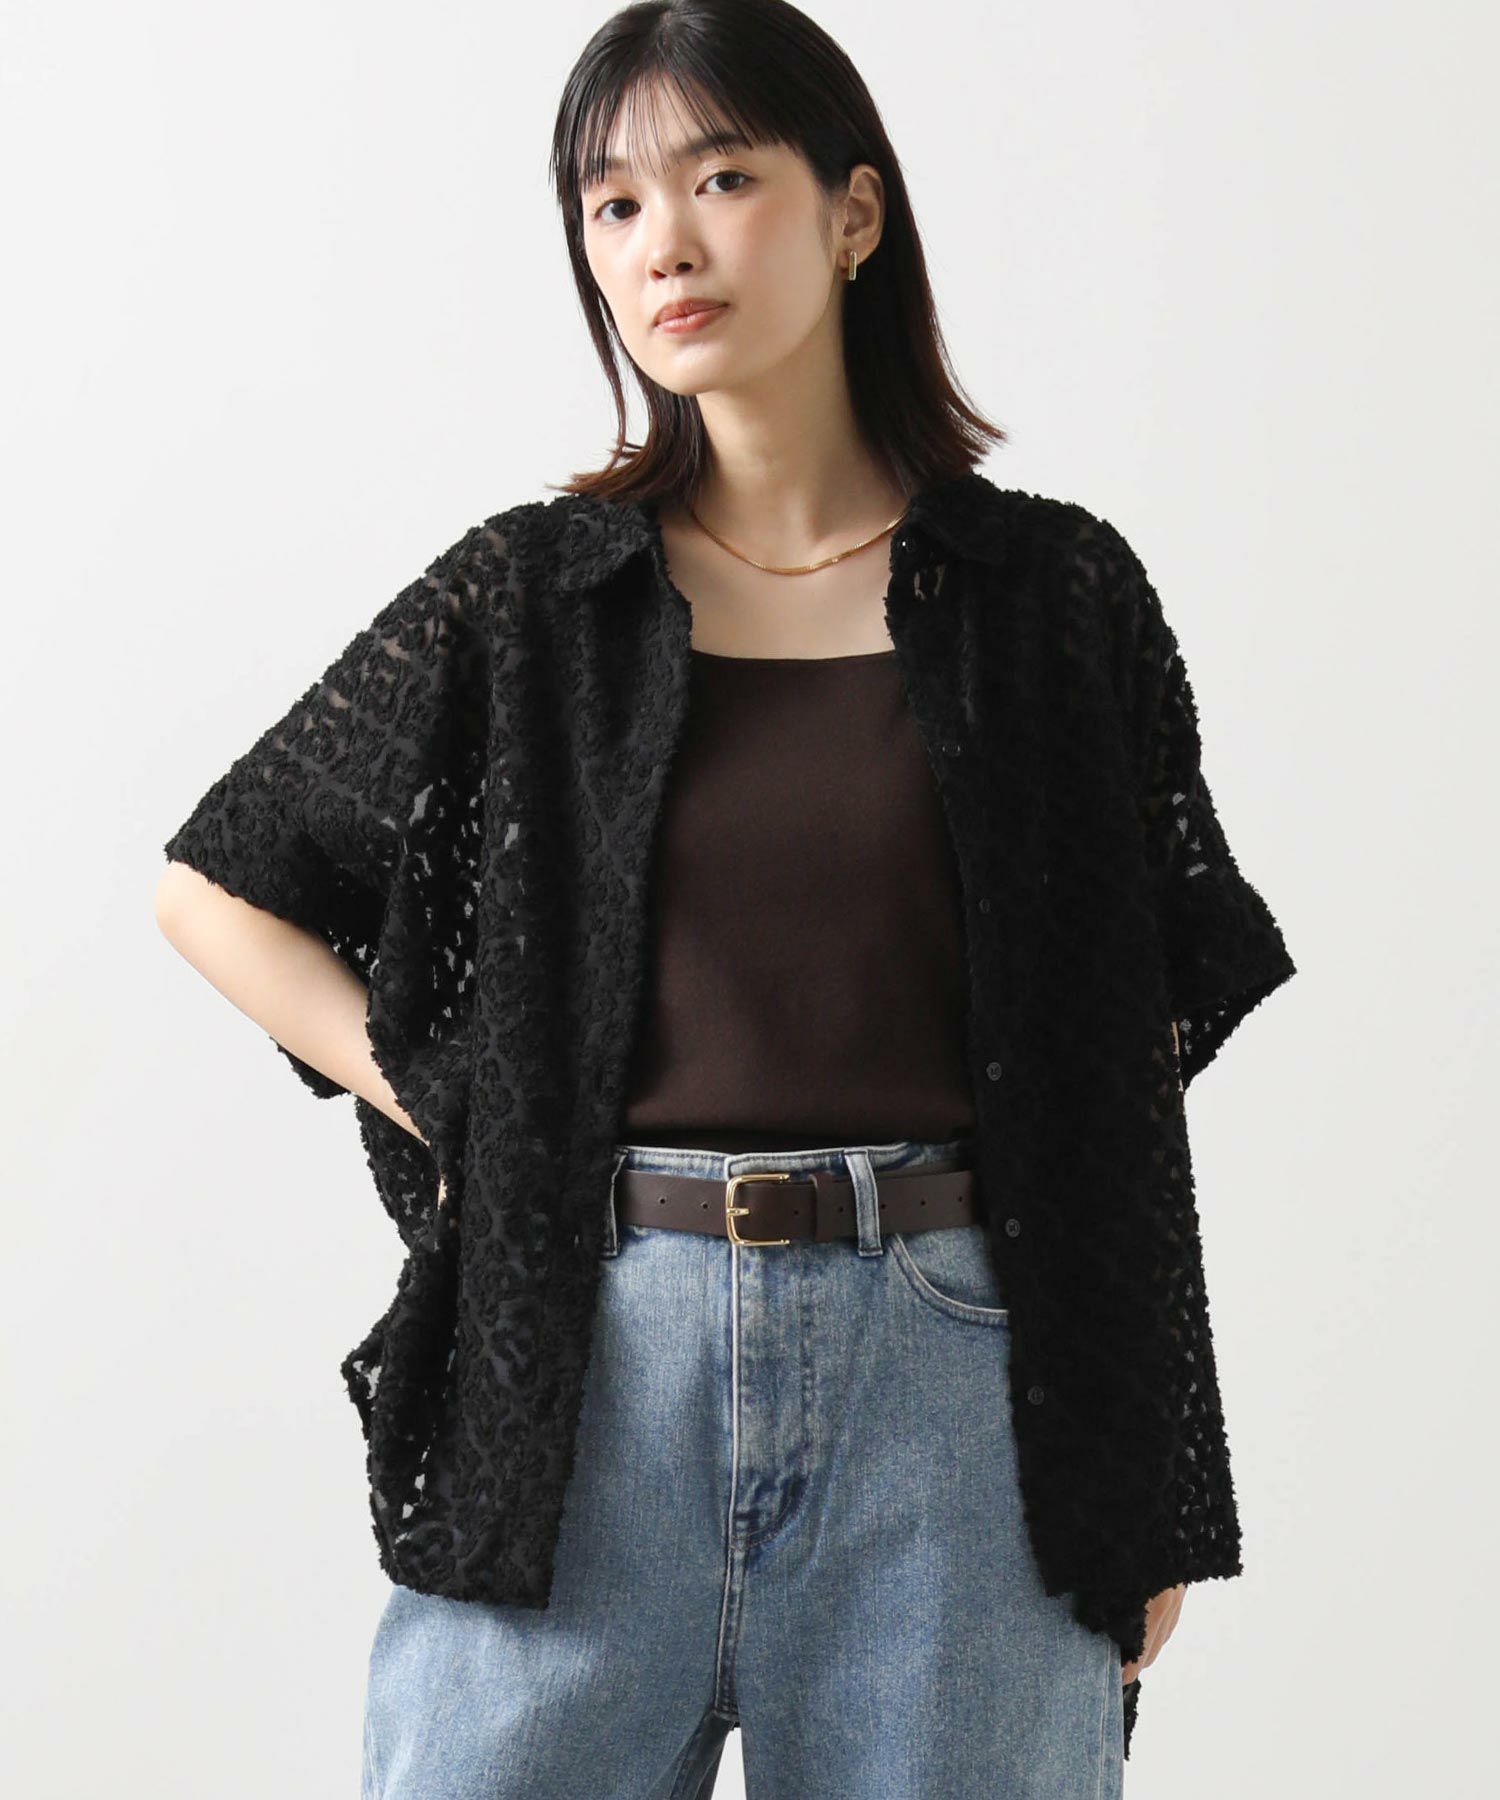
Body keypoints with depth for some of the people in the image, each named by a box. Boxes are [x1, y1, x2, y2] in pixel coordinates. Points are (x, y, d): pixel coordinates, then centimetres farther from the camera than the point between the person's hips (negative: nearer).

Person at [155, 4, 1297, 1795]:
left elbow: (1135, 1065, 6)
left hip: (955, 1368, 0)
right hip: (590, 1364, 1)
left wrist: (1152, 1486, 4)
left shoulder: (1056, 595, 4)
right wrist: (449, 1117, 1)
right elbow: (215, 888, 14)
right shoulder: (524, 599, 5)